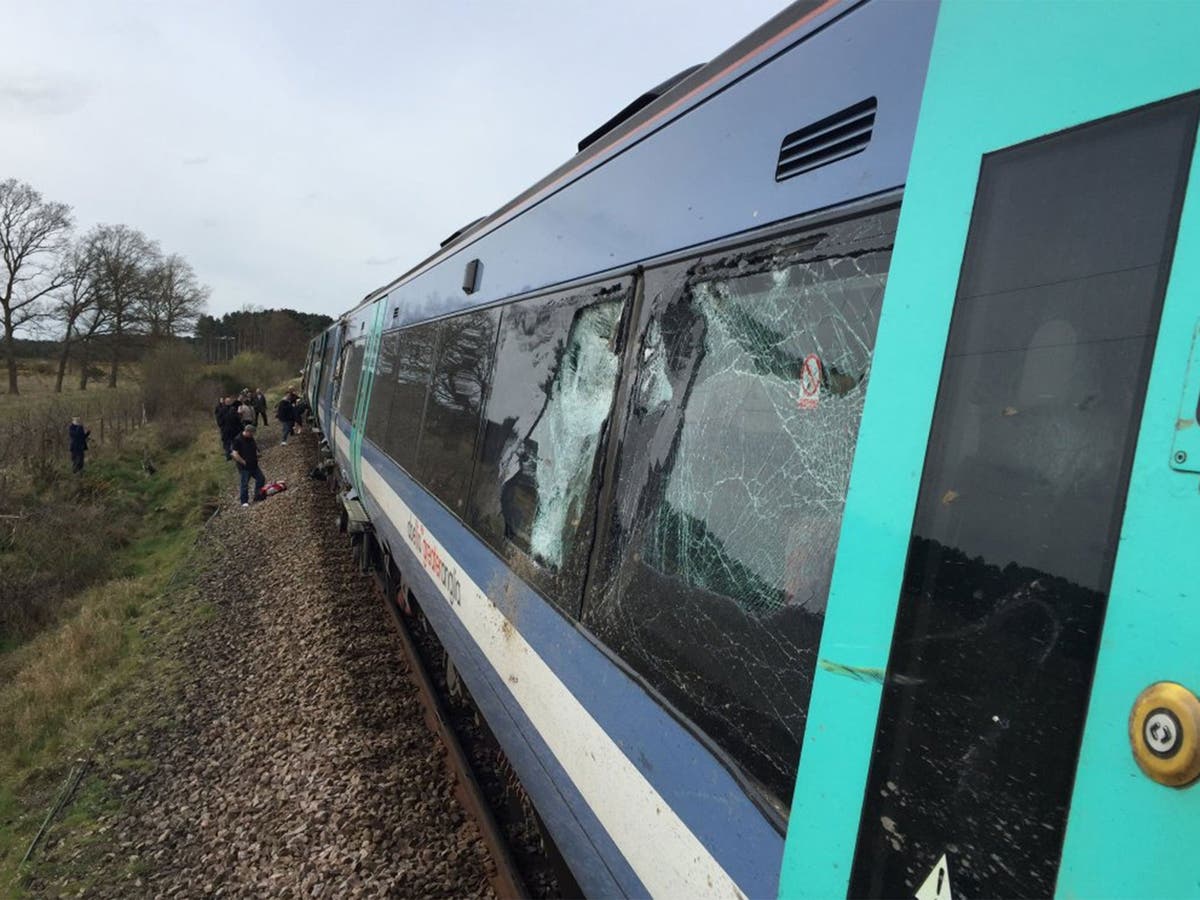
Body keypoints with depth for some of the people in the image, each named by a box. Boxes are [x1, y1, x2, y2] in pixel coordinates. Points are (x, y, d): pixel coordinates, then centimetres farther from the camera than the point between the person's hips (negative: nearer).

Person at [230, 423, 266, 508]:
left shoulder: (251, 439, 7)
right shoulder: (238, 440, -16)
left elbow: (255, 449, 25)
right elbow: (235, 454, -21)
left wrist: (257, 454, 7)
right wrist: (244, 462, -17)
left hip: (254, 465, 8)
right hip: (244, 467, -8)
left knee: (261, 479, 10)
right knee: (245, 484, -1)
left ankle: (257, 497, 24)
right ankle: (244, 502, 9)